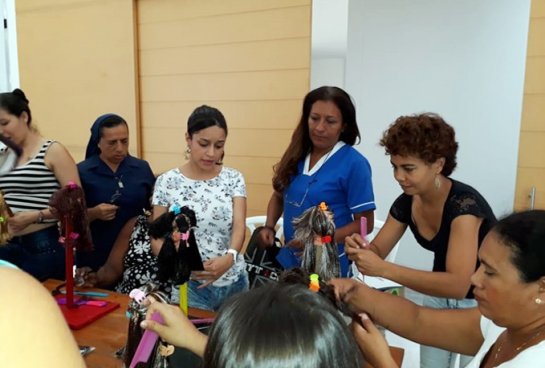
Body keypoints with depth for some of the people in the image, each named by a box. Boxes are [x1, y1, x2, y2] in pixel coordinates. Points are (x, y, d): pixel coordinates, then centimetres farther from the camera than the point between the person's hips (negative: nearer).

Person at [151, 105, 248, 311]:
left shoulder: (234, 179, -2)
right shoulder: (167, 182, -6)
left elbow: (239, 225, -13)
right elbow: (157, 240, -3)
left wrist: (230, 257, -34)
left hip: (233, 282, 3)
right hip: (189, 285, -2)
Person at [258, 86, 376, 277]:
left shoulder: (354, 163, -14)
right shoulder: (297, 155, 1)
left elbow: (365, 223, -12)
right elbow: (279, 195, 13)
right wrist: (269, 227, -4)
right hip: (290, 259, 5)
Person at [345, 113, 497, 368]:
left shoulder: (464, 203, -32)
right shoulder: (406, 203, -12)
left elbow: (458, 285, -40)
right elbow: (378, 250, -5)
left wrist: (383, 269, -46)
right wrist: (360, 249, -28)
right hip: (440, 294, 6)